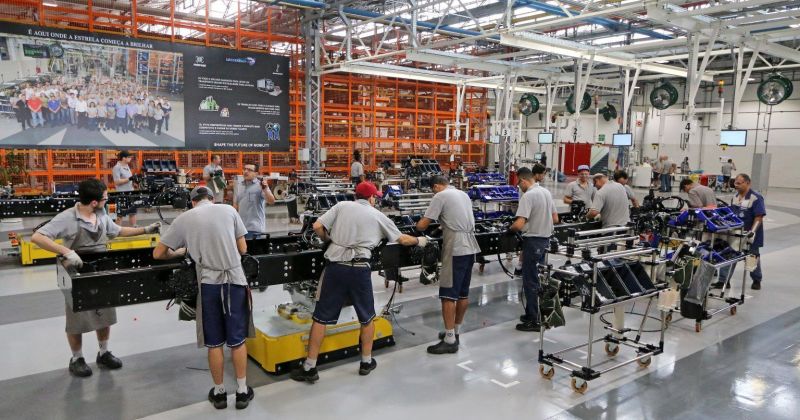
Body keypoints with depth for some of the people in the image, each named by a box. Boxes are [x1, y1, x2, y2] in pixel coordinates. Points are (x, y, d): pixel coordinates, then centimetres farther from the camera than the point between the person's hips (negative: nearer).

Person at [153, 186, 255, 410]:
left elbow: (158, 254, 11)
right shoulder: (229, 210, 5)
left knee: (214, 343, 13)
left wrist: (180, 252, 29)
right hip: (235, 280, 1)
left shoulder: (183, 219, 5)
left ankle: (219, 393, 26)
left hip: (209, 284, 0)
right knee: (237, 340, 12)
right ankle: (242, 391, 21)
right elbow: (243, 249, 6)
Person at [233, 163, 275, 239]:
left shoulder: (260, 185, -8)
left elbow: (271, 202, -20)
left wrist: (265, 189, -35)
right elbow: (235, 205, 19)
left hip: (255, 228, -6)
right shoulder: (239, 186, 11)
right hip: (240, 227, 6)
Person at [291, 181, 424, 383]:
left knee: (320, 318, 7)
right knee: (367, 317, 20)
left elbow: (317, 226, -1)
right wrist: (419, 241, 37)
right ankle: (366, 362, 31)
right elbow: (402, 240, 18)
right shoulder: (378, 215, 11)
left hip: (336, 266, 0)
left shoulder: (341, 206, 8)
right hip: (360, 269, 0)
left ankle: (309, 368, 12)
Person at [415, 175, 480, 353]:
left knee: (448, 294, -5)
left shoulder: (440, 196, -6)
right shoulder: (464, 195, 17)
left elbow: (422, 225, -9)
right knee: (463, 293, 14)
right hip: (470, 248, 9)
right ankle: (456, 332, 25)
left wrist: (418, 226, 12)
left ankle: (450, 340, -3)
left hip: (456, 250, -8)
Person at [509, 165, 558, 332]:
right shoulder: (546, 192, 8)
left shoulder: (528, 196, -19)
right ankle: (534, 313, 27)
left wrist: (510, 228, -7)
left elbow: (519, 224, -26)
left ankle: (533, 321, 5)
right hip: (546, 239, 9)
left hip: (533, 241, -9)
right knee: (537, 278, 17)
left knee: (530, 281, 0)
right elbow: (555, 219, 14)